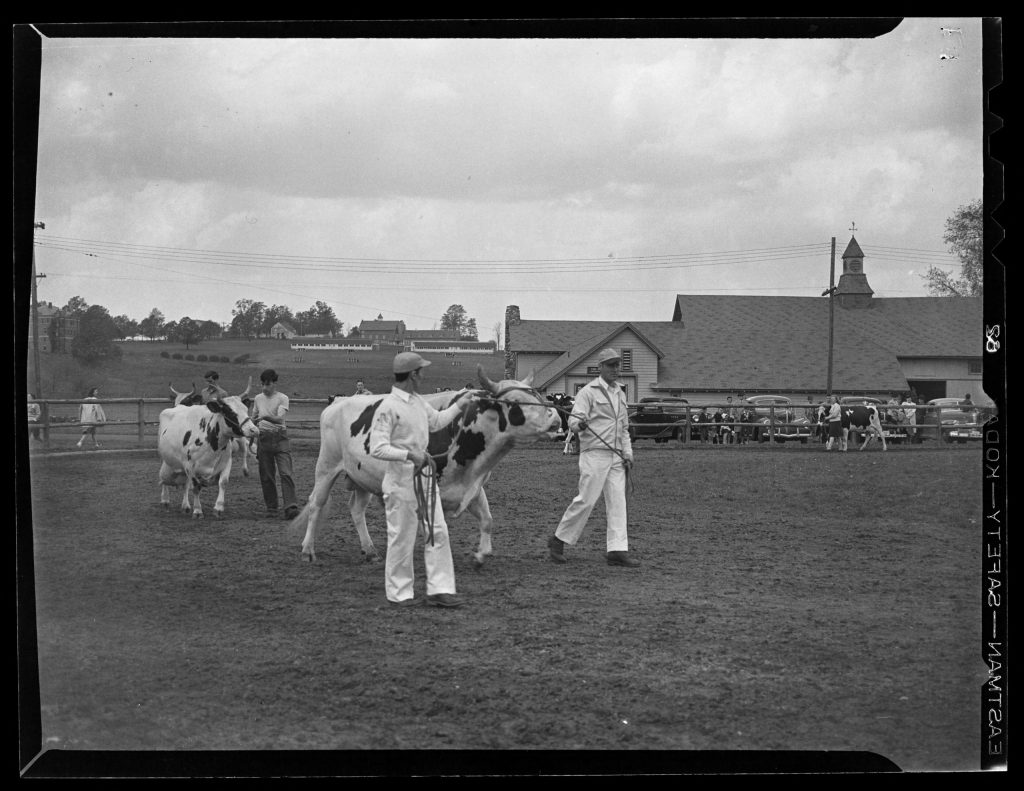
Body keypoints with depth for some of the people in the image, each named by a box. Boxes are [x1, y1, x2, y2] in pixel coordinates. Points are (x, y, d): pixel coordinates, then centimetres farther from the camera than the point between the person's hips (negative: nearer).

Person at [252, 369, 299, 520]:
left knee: (286, 473, -13)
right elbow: (253, 419, 22)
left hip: (280, 438, -4)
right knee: (266, 476, 4)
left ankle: (290, 508, -18)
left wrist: (265, 417, -33)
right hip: (264, 438, 4)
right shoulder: (258, 398, 11)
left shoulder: (282, 398, -3)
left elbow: (279, 418, -18)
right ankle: (271, 508, 13)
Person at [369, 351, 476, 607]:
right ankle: (399, 594, 14)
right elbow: (377, 448, -21)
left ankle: (439, 589, 11)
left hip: (424, 477, 8)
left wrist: (459, 404, 27)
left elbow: (436, 421, 31)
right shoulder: (388, 407, -17)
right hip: (401, 481, -8)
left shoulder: (419, 402, 10)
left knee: (438, 532, 6)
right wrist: (409, 454, -25)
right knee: (402, 538, 2)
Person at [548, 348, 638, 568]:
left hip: (616, 456, 7)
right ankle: (559, 540, 5)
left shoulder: (619, 393, 18)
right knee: (586, 500, -9)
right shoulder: (588, 391, -5)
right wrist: (579, 424, -37)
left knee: (617, 502, 0)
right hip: (594, 453, -7)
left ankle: (617, 550, -2)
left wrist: (628, 454, 14)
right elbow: (574, 419, -13)